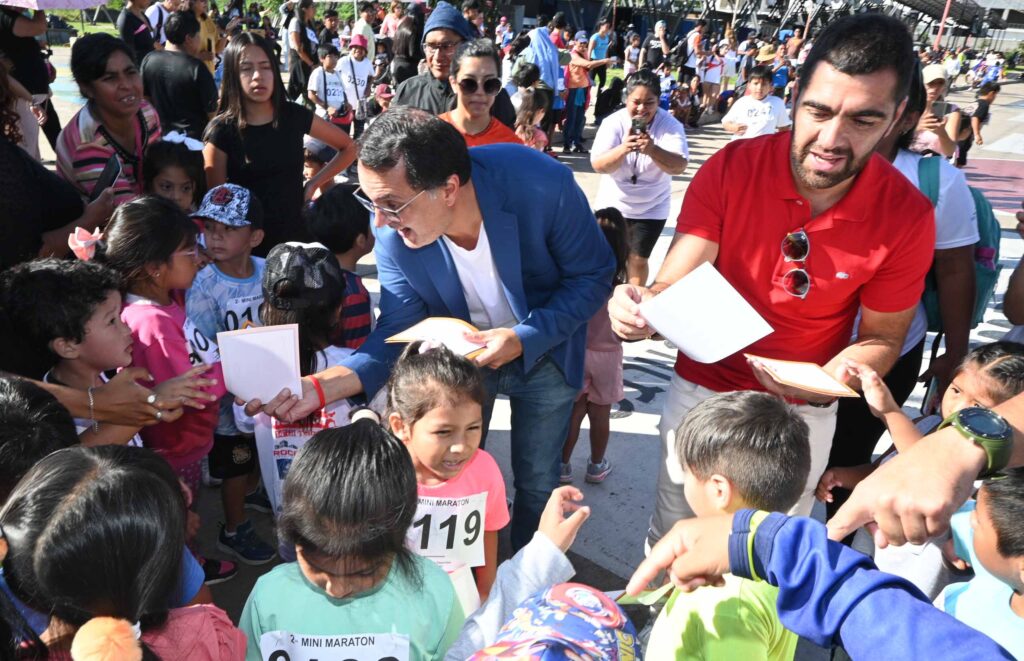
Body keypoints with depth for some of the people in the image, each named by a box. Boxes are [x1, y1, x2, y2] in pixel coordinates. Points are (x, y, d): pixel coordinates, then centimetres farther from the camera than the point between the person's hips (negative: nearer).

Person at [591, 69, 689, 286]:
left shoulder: (671, 125, -15)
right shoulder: (613, 122, -15)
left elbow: (679, 166, -26)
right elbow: (598, 165, -22)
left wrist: (653, 150, -45)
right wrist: (622, 149, -42)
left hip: (651, 208, -1)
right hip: (613, 204, 1)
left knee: (638, 260, 4)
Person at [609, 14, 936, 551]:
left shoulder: (907, 217, -17)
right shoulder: (730, 170, -19)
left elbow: (881, 339, -6)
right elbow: (675, 289, -22)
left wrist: (831, 380, -28)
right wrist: (642, 307, -47)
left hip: (803, 415, 0)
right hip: (701, 390, 0)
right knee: (671, 538, 19)